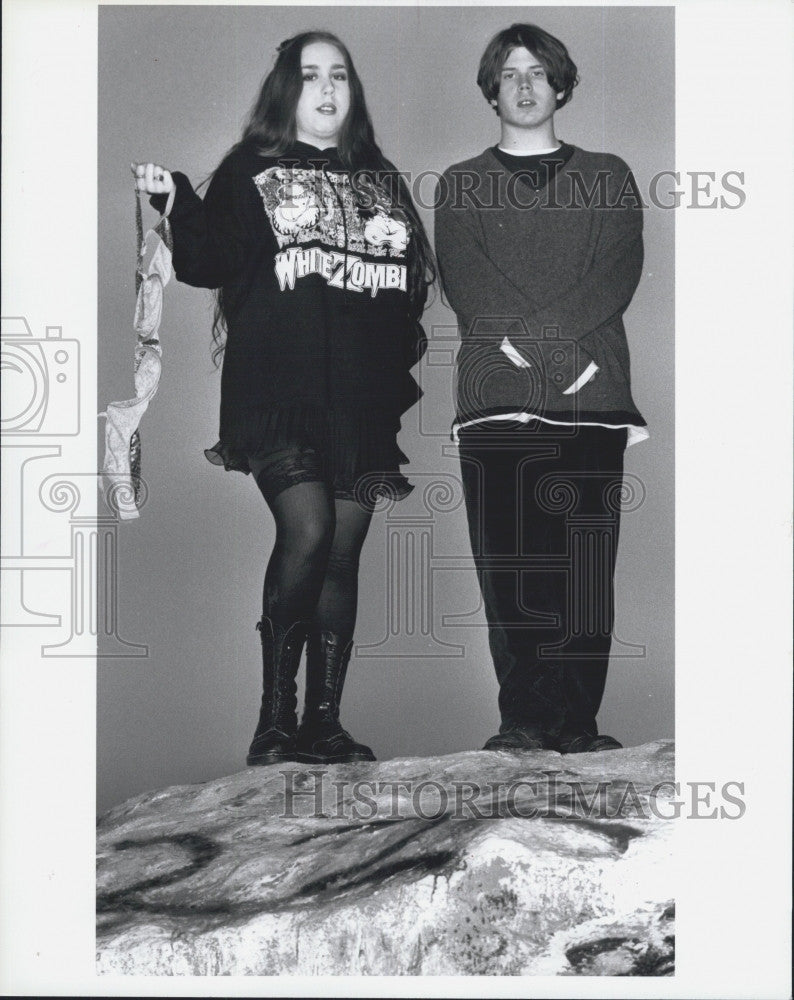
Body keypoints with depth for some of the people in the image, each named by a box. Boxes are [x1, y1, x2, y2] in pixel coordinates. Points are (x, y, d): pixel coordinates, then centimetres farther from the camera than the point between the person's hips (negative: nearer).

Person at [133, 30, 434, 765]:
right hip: (280, 393, -4)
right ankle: (276, 718, -8)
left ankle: (325, 723, 10)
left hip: (362, 395, 4)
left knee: (343, 553, 3)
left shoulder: (381, 178, 19)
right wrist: (176, 203, -17)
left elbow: (417, 277, 23)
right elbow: (211, 263, -4)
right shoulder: (252, 170, 7)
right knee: (308, 533, -19)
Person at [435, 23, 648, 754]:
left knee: (586, 566, -6)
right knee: (506, 565, -6)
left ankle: (577, 722, -4)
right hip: (495, 393, 0)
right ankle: (522, 720, -2)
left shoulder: (609, 178, 20)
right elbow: (464, 283, 4)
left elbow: (620, 273, 4)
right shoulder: (459, 186, 20)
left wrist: (534, 332, -11)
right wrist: (552, 351, -11)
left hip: (593, 393, 0)